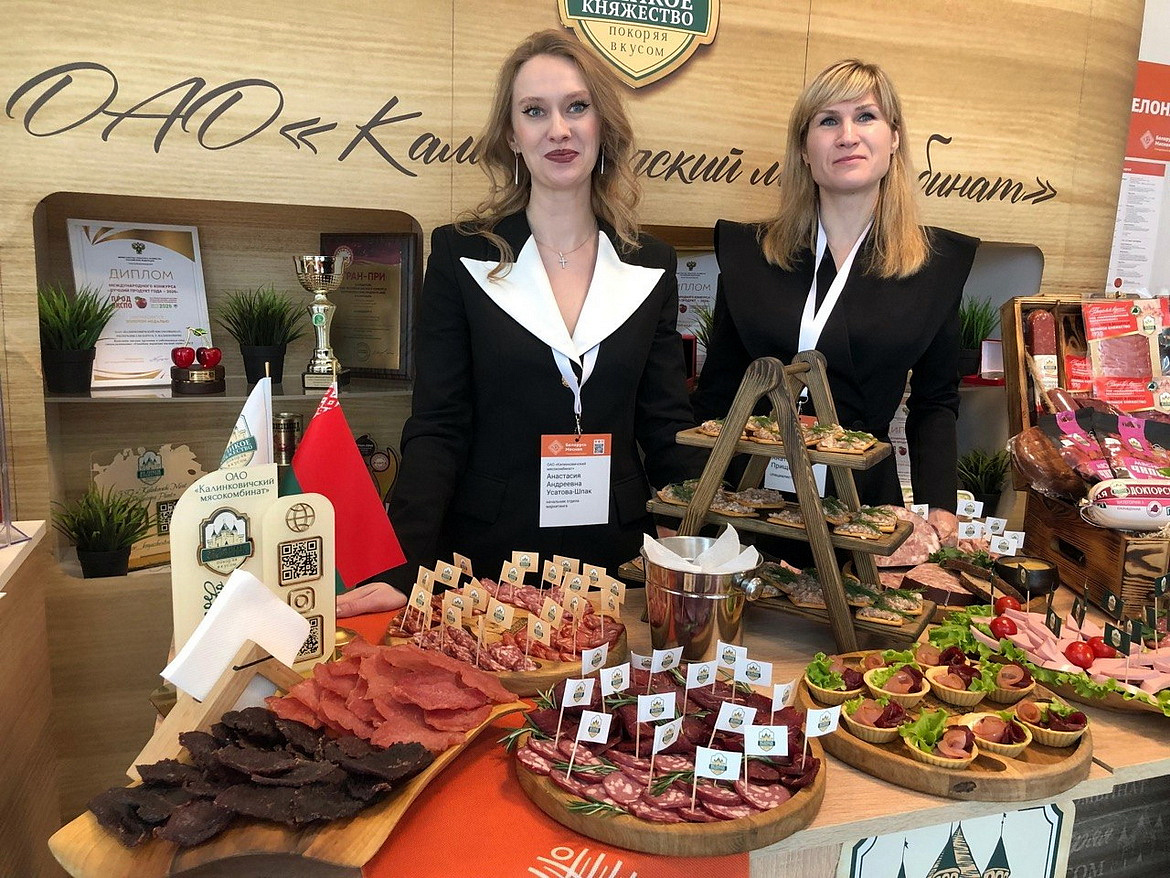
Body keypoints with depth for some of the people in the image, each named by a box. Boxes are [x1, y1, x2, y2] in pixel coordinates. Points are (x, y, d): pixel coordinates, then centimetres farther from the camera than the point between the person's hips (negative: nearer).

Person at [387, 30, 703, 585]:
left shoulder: (651, 265, 3)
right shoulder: (461, 254, -5)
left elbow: (668, 429, 3)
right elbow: (436, 430, -8)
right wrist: (402, 573, -20)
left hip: (617, 561, 3)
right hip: (487, 559, -2)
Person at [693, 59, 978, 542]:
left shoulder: (940, 261, 1)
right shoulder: (745, 250, 2)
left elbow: (934, 402, 7)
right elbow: (717, 391, 4)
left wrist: (940, 508, -6)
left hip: (864, 506, 0)